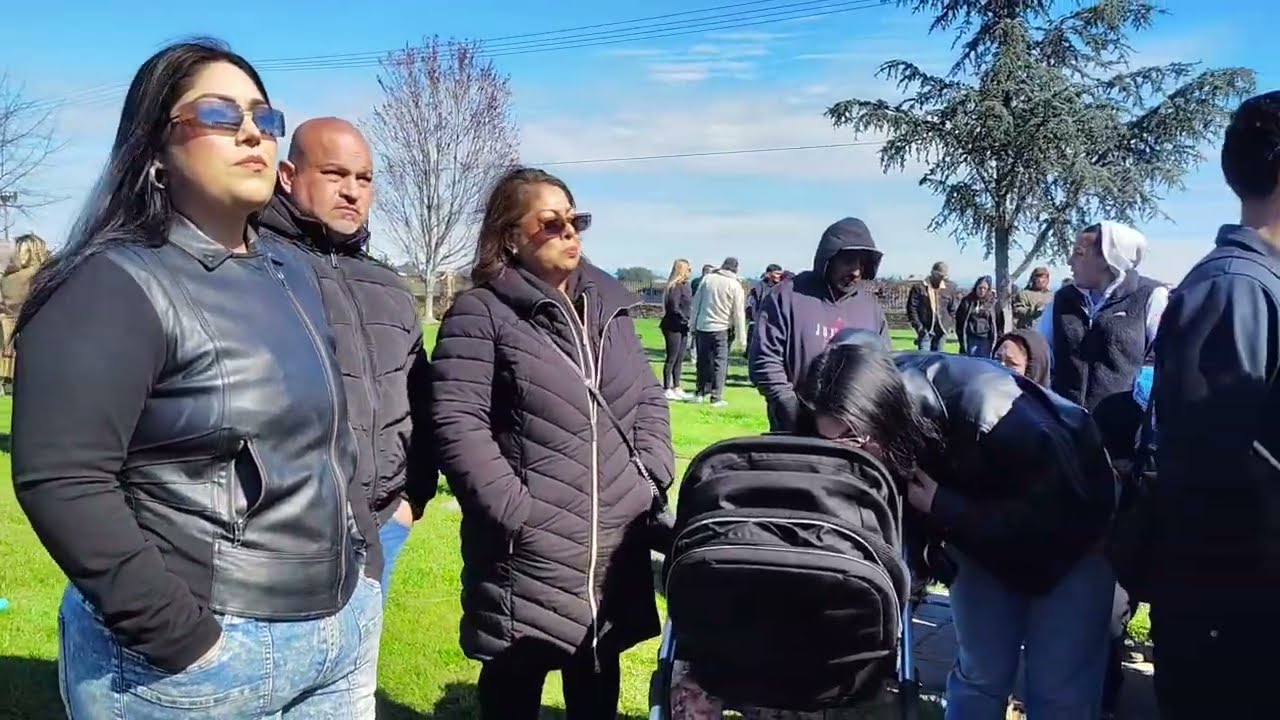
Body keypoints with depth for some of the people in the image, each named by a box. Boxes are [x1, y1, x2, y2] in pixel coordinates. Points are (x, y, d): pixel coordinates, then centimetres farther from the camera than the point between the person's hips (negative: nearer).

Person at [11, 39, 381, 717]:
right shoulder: (118, 285, -14)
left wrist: (355, 546, 12)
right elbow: (62, 481, -21)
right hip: (192, 658, -7)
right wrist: (181, 639, -20)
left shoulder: (294, 271, 9)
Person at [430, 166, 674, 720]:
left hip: (616, 545, 6)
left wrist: (653, 480, 3)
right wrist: (516, 512, -18)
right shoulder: (481, 314, -8)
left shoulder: (608, 305, 12)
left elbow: (648, 398, 16)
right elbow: (456, 424, -15)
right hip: (529, 553, -5)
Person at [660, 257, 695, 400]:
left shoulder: (685, 286, 13)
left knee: (680, 359, 13)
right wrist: (686, 320, -14)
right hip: (673, 327, -9)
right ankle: (667, 389, 4)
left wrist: (689, 321, 3)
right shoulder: (675, 287, -15)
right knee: (672, 358, -3)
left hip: (683, 327, 9)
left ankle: (676, 388, 22)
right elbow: (674, 309, -20)